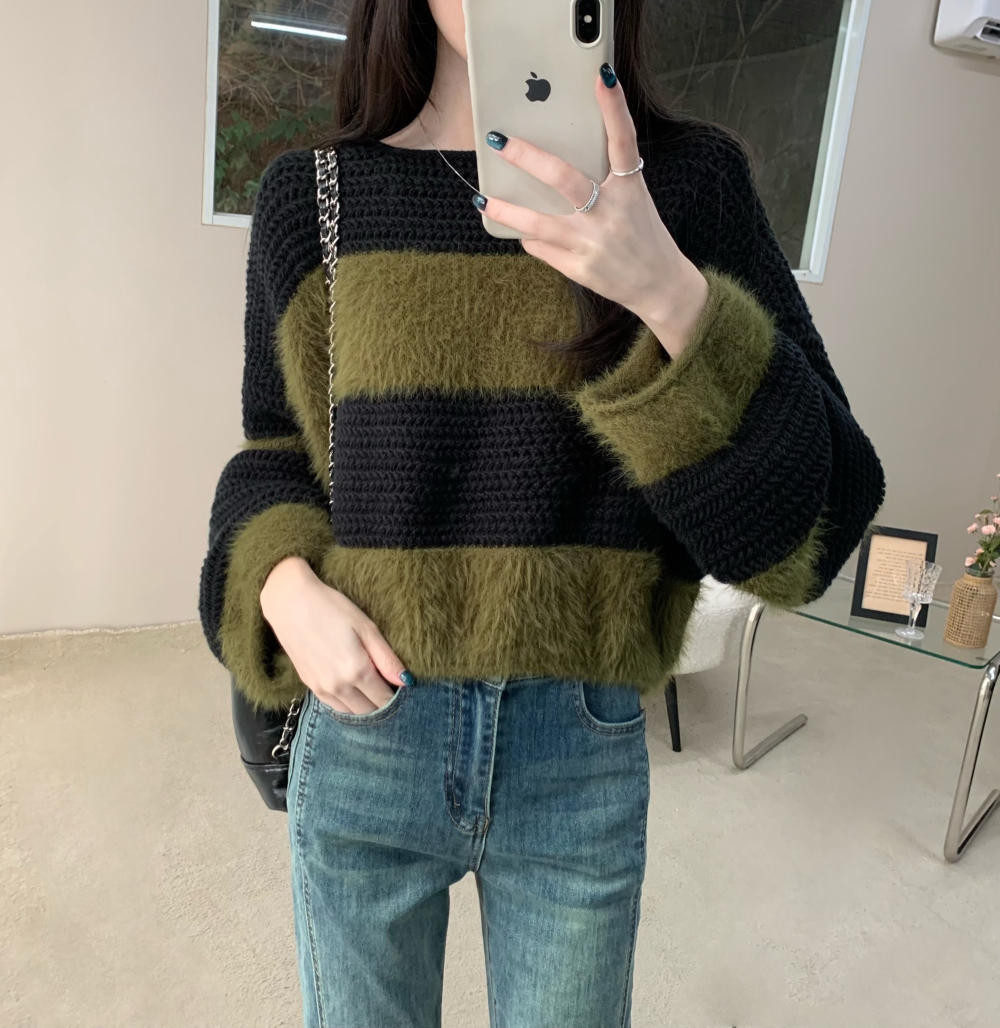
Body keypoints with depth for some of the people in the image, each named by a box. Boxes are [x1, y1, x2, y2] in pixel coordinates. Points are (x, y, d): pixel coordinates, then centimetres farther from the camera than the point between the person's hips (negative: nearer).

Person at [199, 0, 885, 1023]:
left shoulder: (689, 179, -5)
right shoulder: (312, 194, -1)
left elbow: (823, 511, -10)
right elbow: (274, 448, 9)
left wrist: (673, 299, -25)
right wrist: (282, 585, -11)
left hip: (586, 755, 0)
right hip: (364, 730, 1)